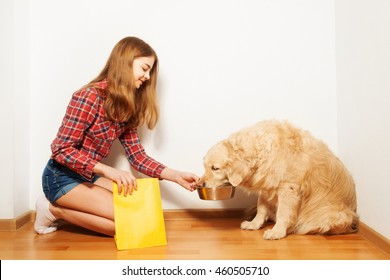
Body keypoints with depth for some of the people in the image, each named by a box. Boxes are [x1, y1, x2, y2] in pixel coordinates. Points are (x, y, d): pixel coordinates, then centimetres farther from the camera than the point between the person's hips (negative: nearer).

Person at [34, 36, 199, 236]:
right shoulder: (89, 96, -20)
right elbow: (62, 150, -21)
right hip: (62, 177, -8)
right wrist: (109, 171, -30)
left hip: (90, 176, 8)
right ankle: (55, 210, -1)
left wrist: (175, 176, -9)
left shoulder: (126, 108, 4)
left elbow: (137, 157, 1)